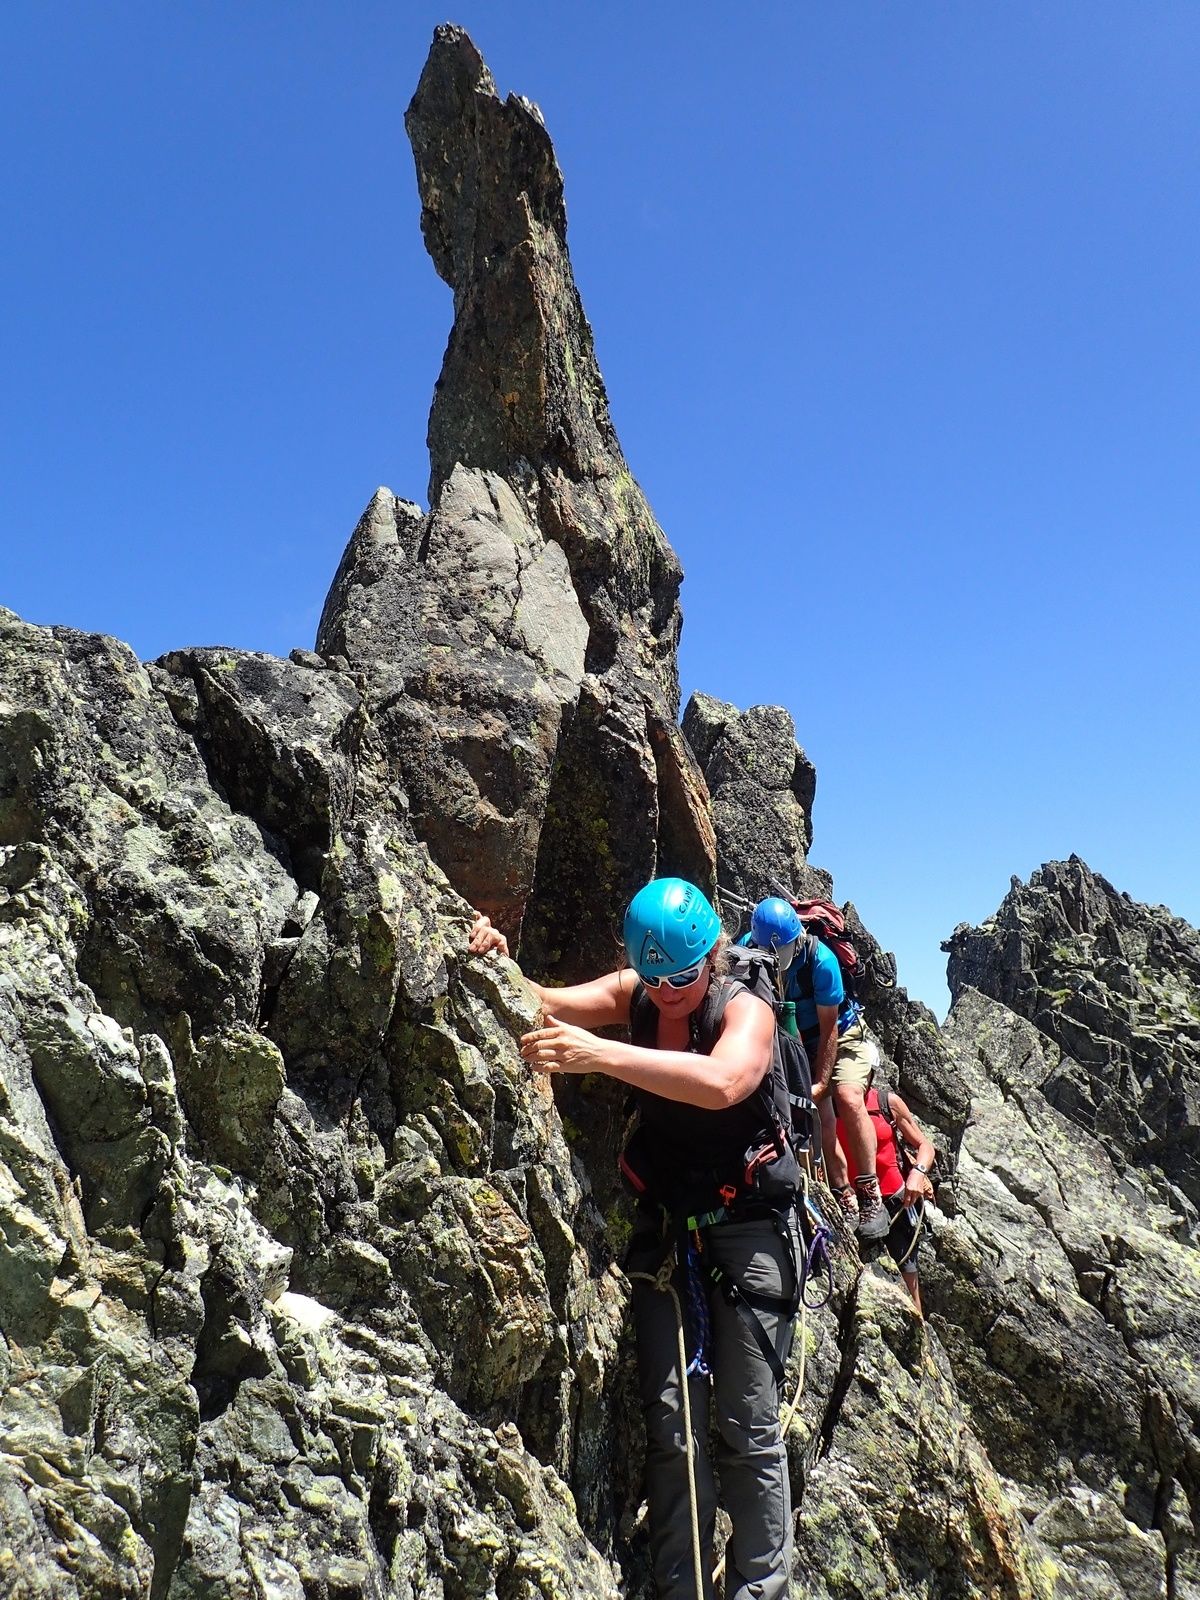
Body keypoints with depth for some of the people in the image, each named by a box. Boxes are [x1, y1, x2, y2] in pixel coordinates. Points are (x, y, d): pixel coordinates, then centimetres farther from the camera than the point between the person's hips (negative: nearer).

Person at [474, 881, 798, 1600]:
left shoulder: (746, 1010, -16)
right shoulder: (633, 995, -1)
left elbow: (721, 1083, -38)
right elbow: (550, 1005, -14)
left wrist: (602, 1053, -48)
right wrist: (498, 965, -36)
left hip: (746, 1228, -3)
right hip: (664, 1226, 4)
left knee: (748, 1430, 3)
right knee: (672, 1425, 2)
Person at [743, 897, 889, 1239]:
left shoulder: (820, 959, -29)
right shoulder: (749, 951, -20)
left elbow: (828, 1028, -21)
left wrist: (820, 1082, -19)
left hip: (841, 1036, -3)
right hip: (797, 1045, 3)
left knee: (848, 1100, -23)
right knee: (820, 1114, -14)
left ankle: (870, 1195, -13)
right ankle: (845, 1200, -3)